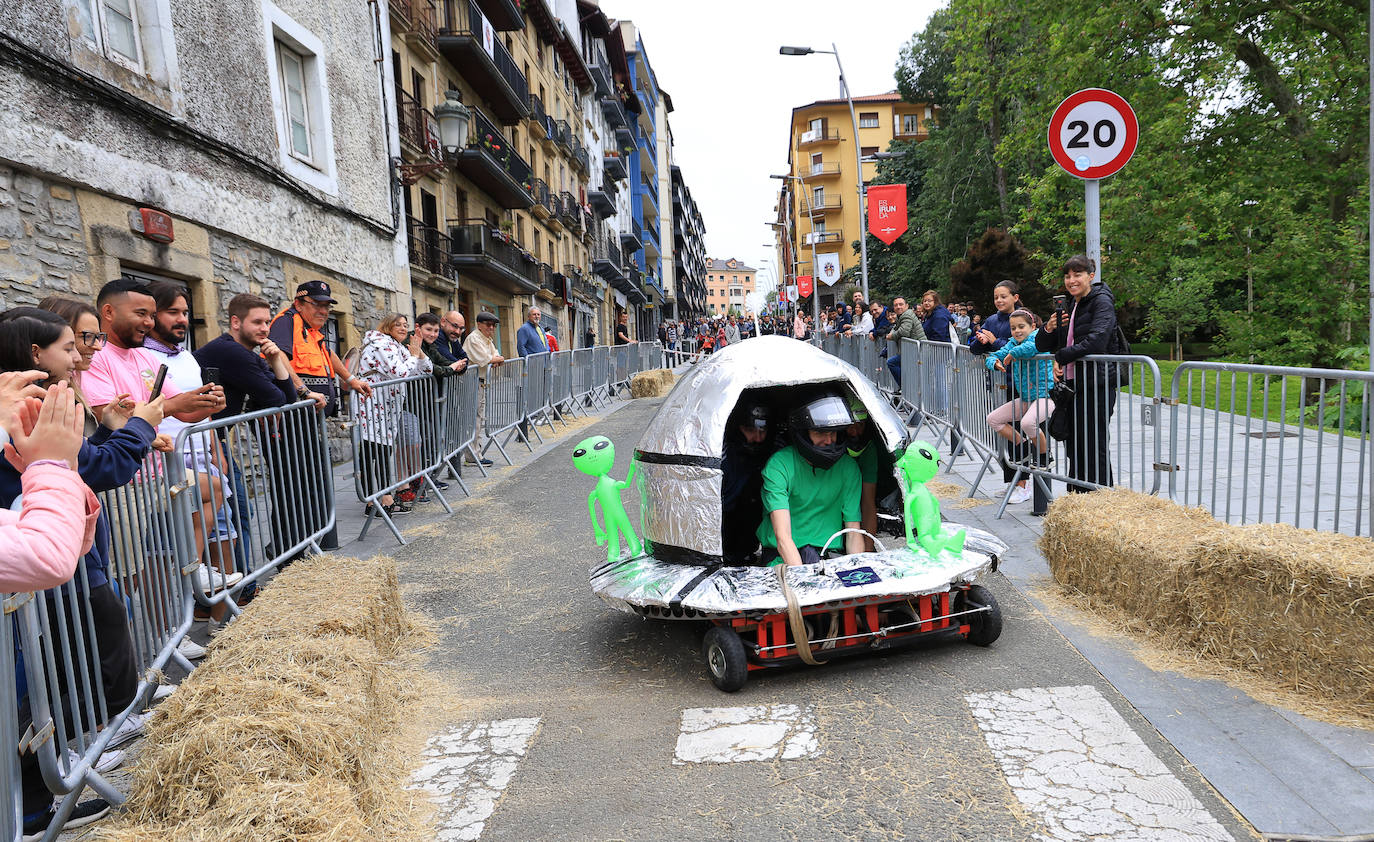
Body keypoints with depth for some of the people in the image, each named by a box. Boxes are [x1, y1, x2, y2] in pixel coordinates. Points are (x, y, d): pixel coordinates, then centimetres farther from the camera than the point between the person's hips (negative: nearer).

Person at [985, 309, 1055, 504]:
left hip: (1045, 396, -8)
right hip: (1024, 398, 9)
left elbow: (1032, 347, -36)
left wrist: (1012, 354, -21)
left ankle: (1044, 455, -6)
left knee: (1028, 423, -34)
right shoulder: (1012, 343, 9)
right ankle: (1022, 445, 15)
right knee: (993, 419, 3)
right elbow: (991, 357, 12)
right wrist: (995, 362, -11)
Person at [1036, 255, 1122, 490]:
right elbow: (1042, 345, 18)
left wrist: (1062, 357, -16)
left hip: (1096, 385, -8)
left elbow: (1096, 341, -23)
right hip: (1072, 385, 8)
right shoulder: (1070, 307, 17)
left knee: (1094, 447, -6)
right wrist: (1049, 328, -3)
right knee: (1074, 447, 11)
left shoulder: (1102, 301, -7)